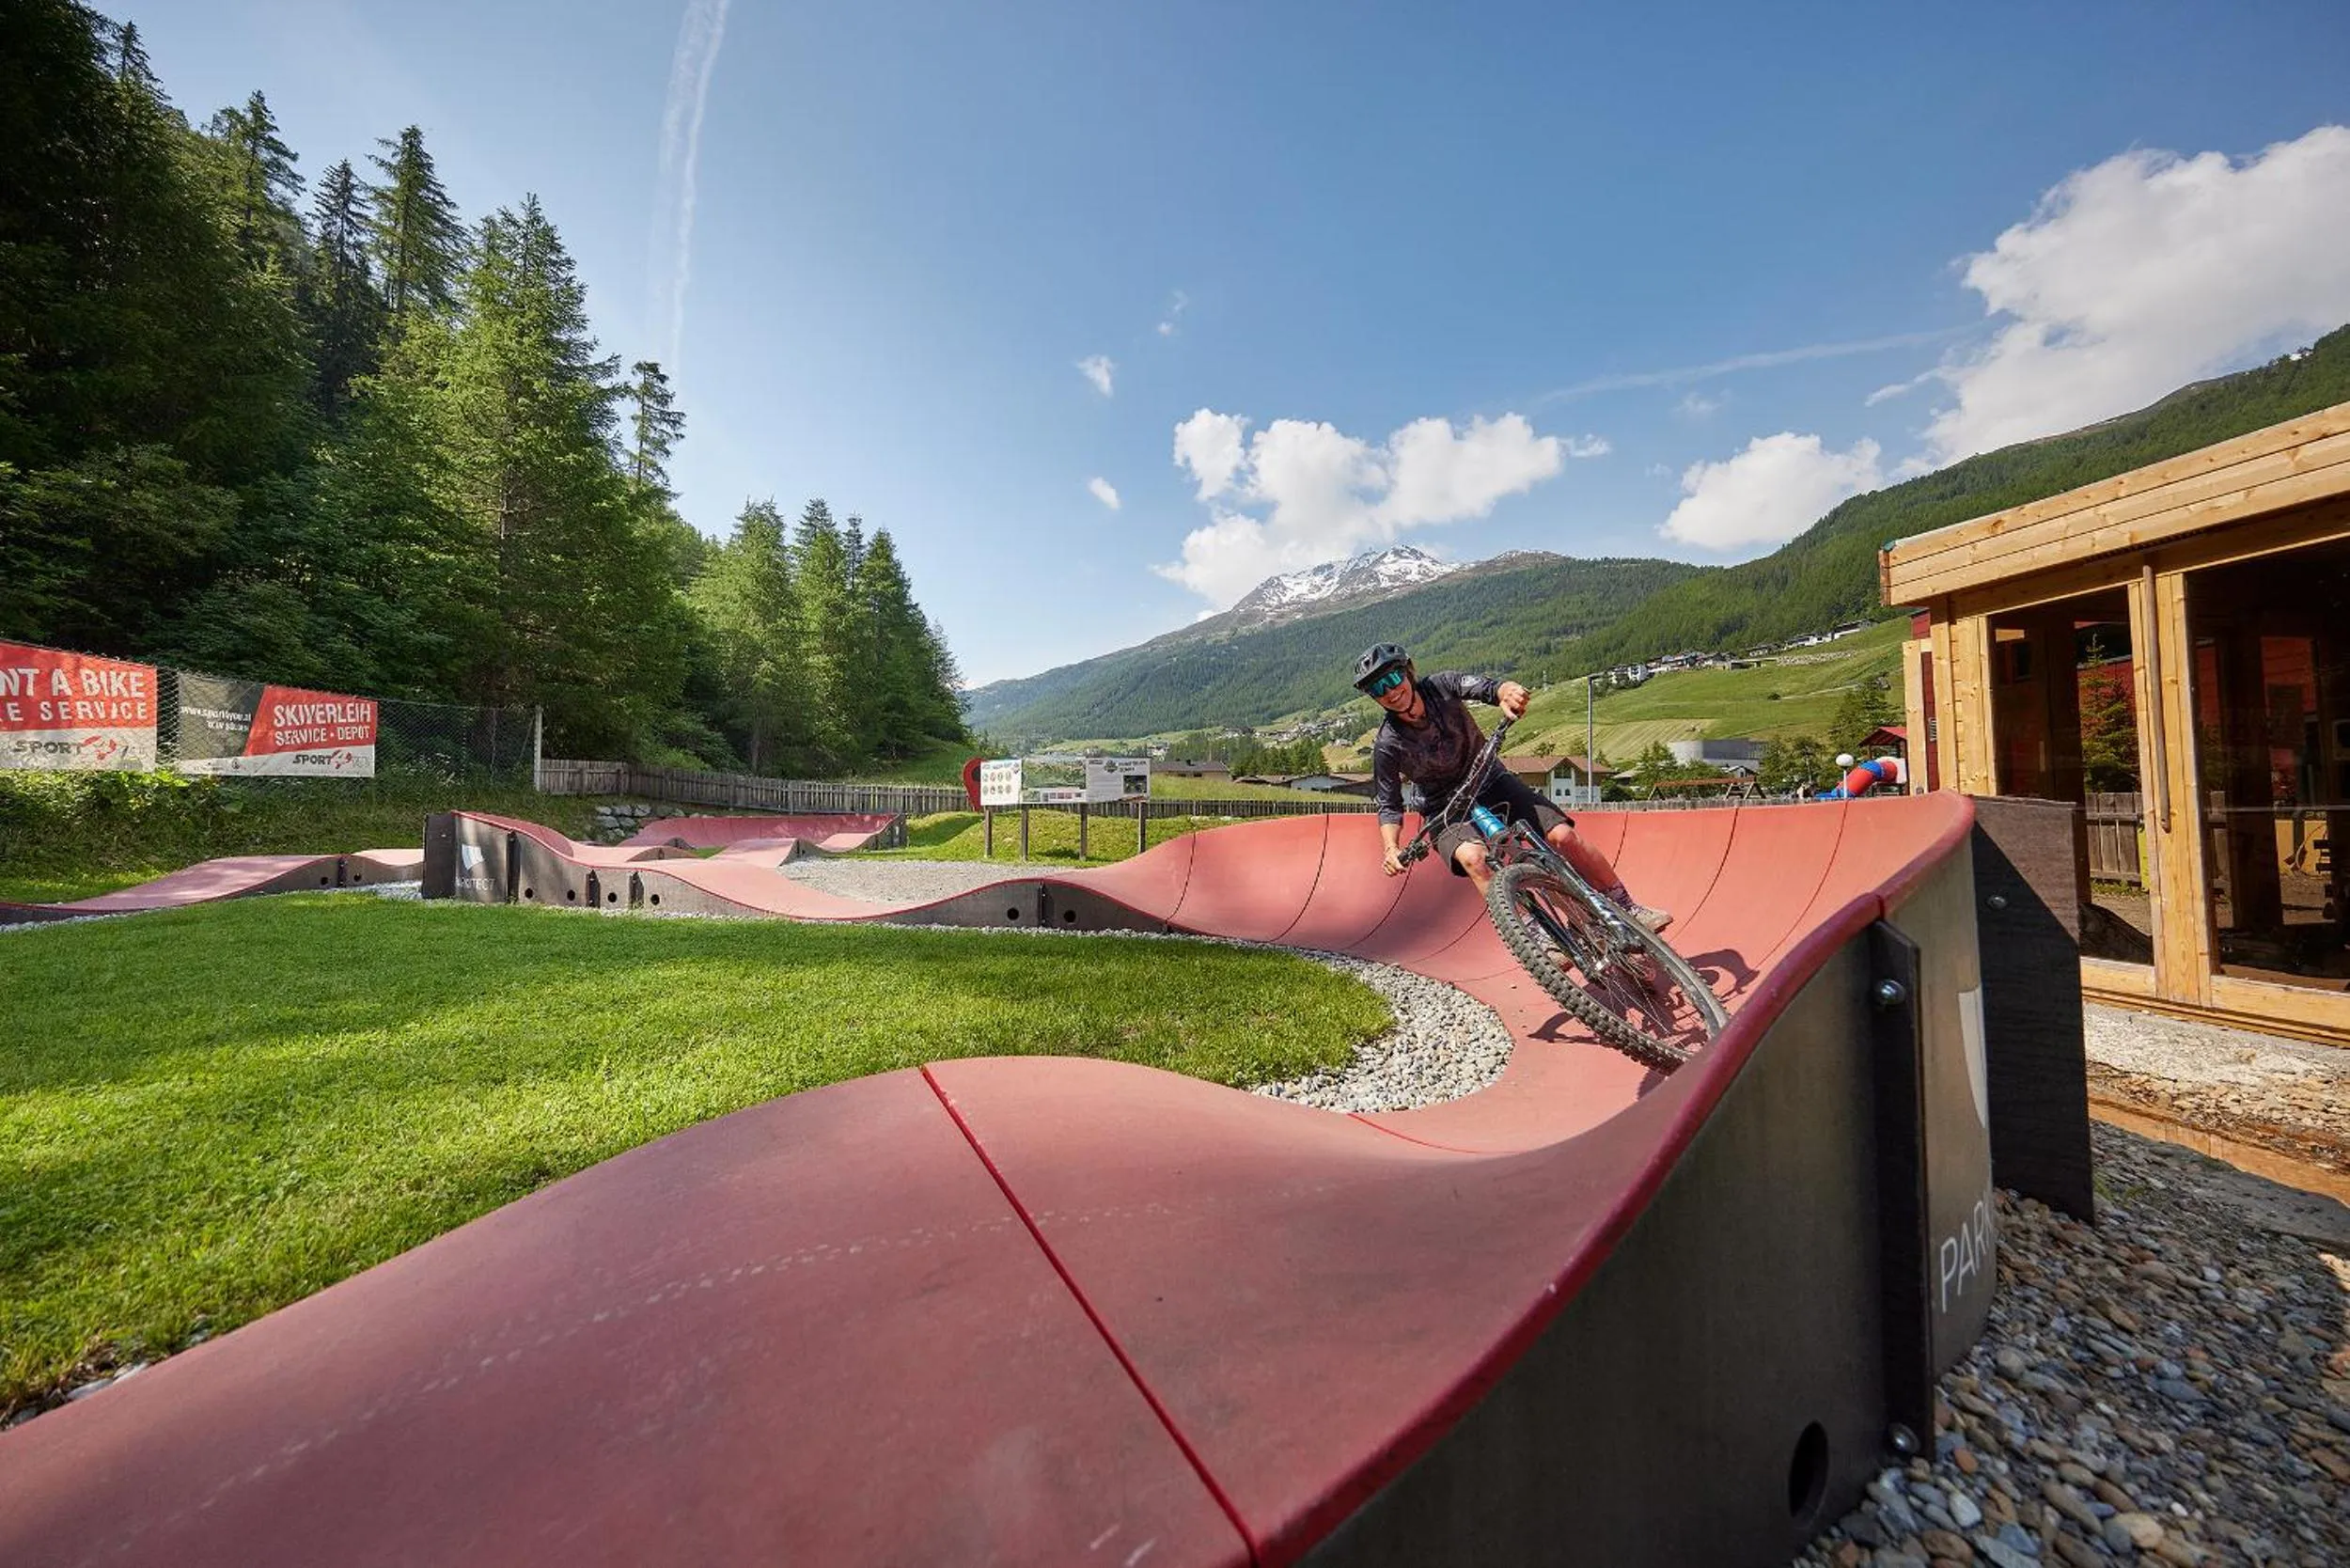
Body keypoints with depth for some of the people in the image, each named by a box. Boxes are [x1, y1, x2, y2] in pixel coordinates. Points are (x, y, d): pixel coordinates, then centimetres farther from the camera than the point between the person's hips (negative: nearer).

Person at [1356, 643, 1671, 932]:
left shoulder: (1441, 686, -14)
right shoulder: (1387, 745, -17)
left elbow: (1487, 686, -28)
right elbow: (1389, 805, -13)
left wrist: (1506, 691, -52)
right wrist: (1391, 848, -29)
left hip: (1490, 781, 2)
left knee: (1563, 836, -11)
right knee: (1472, 857, -33)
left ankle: (1628, 909, 8)